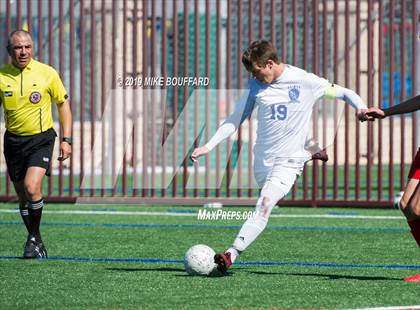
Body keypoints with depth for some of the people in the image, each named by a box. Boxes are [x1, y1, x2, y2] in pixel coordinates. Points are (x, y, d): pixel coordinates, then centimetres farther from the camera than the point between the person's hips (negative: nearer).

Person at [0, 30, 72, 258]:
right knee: (23, 197, 7)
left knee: (32, 187, -21)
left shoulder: (47, 73, -6)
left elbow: (63, 103, 5)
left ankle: (33, 237, -3)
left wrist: (66, 140, -1)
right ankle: (36, 242, 24)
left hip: (41, 139, -3)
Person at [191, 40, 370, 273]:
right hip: (262, 158, 6)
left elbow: (344, 93, -1)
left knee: (264, 207, -21)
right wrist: (209, 146, 4)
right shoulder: (256, 85, 3)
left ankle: (232, 254, -30)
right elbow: (237, 118, 10)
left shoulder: (305, 81, -10)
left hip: (288, 161, -6)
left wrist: (361, 108, -22)